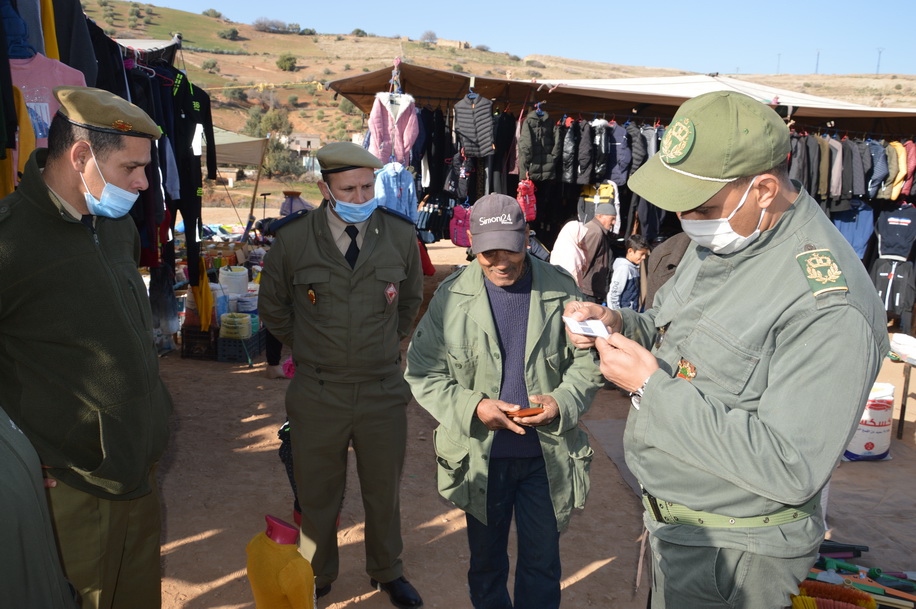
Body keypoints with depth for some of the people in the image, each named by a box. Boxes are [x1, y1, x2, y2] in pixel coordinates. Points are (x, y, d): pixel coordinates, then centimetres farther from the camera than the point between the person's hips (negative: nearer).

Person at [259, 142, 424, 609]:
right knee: (317, 497, 16)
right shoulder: (292, 241, -8)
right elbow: (272, 308, 9)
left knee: (384, 494, 18)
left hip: (383, 391, 1)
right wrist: (309, 347, 11)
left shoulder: (401, 236, -4)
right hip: (317, 393, -1)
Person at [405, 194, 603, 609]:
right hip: (480, 456, 0)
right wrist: (473, 407, -19)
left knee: (542, 564, 17)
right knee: (486, 563, 20)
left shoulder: (560, 289, -5)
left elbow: (586, 361, 1)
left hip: (547, 455, 0)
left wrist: (561, 402, -18)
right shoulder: (451, 296, -6)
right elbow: (423, 372, -5)